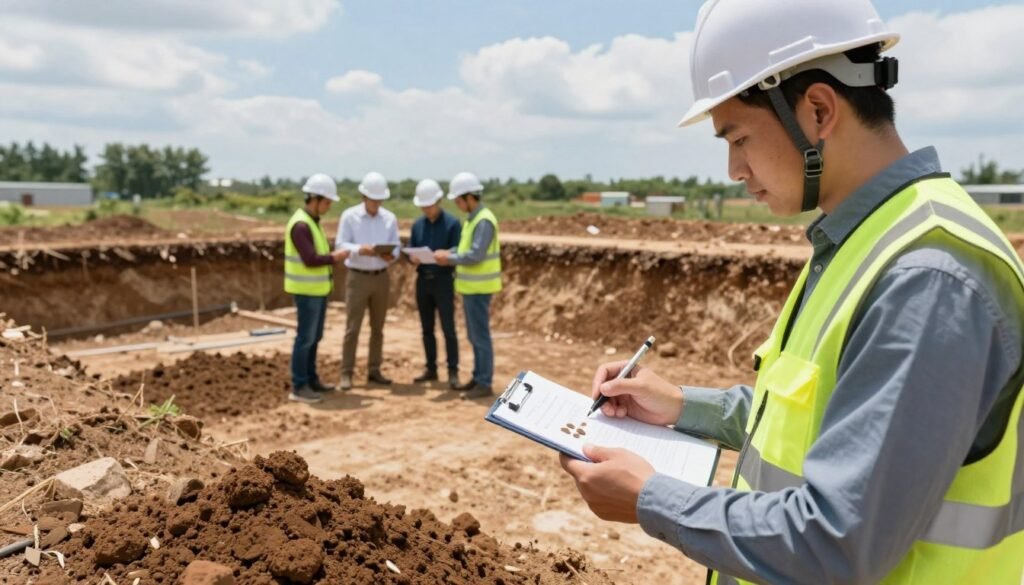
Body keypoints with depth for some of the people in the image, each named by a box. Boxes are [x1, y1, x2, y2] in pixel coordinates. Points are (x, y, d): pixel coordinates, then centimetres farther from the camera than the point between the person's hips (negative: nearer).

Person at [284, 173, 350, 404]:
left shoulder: (313, 221, 13)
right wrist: (335, 257, -13)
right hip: (307, 290, -10)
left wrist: (333, 255, 2)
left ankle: (311, 379, 26)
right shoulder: (301, 224, -19)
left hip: (318, 288, 10)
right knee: (306, 337, -4)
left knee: (315, 336, 16)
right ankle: (298, 387, 3)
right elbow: (310, 260, -25)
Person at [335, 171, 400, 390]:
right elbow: (340, 245, -8)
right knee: (352, 328, -4)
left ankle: (374, 371, 18)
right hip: (357, 278, -3)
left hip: (381, 278, 4)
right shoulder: (349, 216, -3)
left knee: (378, 327, 9)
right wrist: (360, 249, -26)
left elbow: (396, 247, 3)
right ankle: (346, 373, 3)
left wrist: (391, 255, -20)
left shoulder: (390, 218, 5)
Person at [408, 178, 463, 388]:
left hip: (443, 280, -5)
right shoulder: (417, 224, 10)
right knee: (427, 328, 11)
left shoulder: (452, 223, -5)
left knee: (448, 328, -5)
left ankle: (453, 372, 1)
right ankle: (431, 368, 20)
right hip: (422, 280, 5)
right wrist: (413, 258, -11)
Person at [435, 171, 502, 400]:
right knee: (474, 335, 15)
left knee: (480, 336, -4)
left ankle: (485, 384, 4)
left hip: (478, 287, -10)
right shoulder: (472, 218, 13)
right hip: (471, 286, 10)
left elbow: (475, 255, -23)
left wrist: (449, 258, -14)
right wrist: (448, 253, 4)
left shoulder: (484, 221, -18)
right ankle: (478, 378, 24)